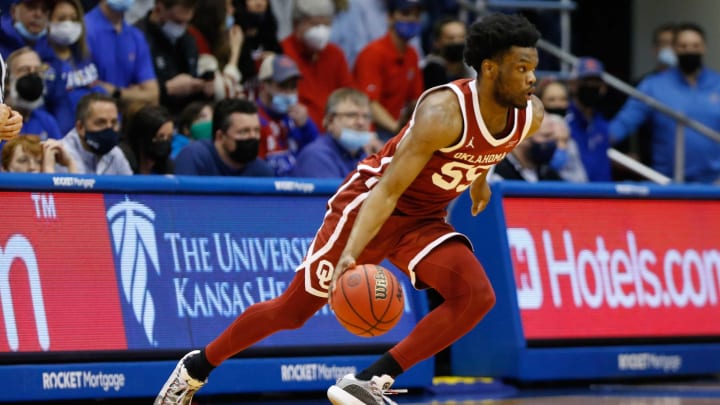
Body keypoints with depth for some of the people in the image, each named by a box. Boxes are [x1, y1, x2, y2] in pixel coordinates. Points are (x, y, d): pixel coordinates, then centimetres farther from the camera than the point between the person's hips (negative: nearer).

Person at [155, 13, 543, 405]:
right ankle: (195, 369, 23)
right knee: (292, 309, 0)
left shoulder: (530, 114, -10)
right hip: (370, 202, -6)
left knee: (477, 296, -21)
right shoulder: (444, 111, -31)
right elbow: (387, 189, -35)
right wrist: (351, 254, -46)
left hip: (425, 220, 6)